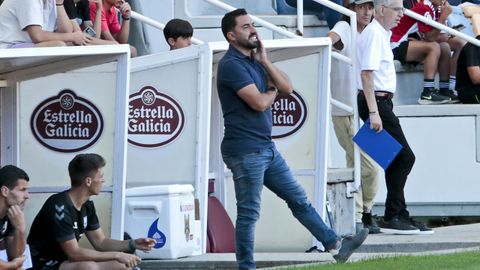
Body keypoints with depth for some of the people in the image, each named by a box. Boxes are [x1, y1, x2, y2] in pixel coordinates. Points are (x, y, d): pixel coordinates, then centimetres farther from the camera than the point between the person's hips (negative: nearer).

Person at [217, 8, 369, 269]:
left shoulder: (253, 61, 14)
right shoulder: (232, 64, -14)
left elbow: (286, 87, 9)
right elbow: (259, 102, -21)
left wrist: (264, 61, -1)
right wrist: (272, 91, 1)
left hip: (266, 148, 9)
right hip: (245, 151, -9)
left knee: (298, 199, 13)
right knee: (249, 214, -3)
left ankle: (336, 245, 18)